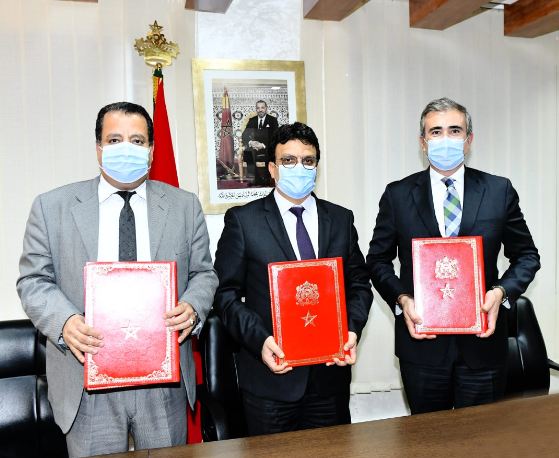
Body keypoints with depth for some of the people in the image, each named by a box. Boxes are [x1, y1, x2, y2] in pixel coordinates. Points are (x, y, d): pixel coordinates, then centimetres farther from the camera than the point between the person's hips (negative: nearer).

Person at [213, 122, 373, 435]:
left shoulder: (341, 219, 7)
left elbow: (359, 284, 10)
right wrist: (260, 339, -18)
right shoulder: (243, 220, -3)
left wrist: (352, 330, -7)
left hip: (331, 372, 3)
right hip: (270, 376, -3)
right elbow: (226, 293, -4)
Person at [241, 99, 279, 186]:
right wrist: (251, 143, -16)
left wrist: (263, 145, -20)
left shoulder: (273, 120, 4)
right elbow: (245, 136, 7)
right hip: (254, 154, 3)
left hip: (268, 154, -3)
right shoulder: (251, 121, 14)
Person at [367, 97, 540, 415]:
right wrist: (402, 299, -12)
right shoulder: (397, 195, -1)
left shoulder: (499, 191, 0)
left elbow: (527, 255, 7)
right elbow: (378, 260, 4)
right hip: (421, 341, 0)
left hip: (483, 340, 1)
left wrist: (501, 291, -11)